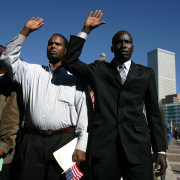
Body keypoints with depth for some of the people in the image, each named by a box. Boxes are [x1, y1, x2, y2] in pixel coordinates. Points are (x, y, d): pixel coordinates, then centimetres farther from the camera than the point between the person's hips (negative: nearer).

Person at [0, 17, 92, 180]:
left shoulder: (76, 79, 8)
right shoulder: (33, 72, 17)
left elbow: (84, 115, 2)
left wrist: (81, 146, -7)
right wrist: (25, 31, 7)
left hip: (64, 141, -2)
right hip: (33, 141, 2)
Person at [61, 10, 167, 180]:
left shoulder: (146, 74, 14)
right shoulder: (99, 70, 13)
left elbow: (153, 113, 11)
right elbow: (69, 62, 1)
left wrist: (160, 150, 5)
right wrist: (85, 30, 1)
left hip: (137, 146, 1)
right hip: (103, 145, 0)